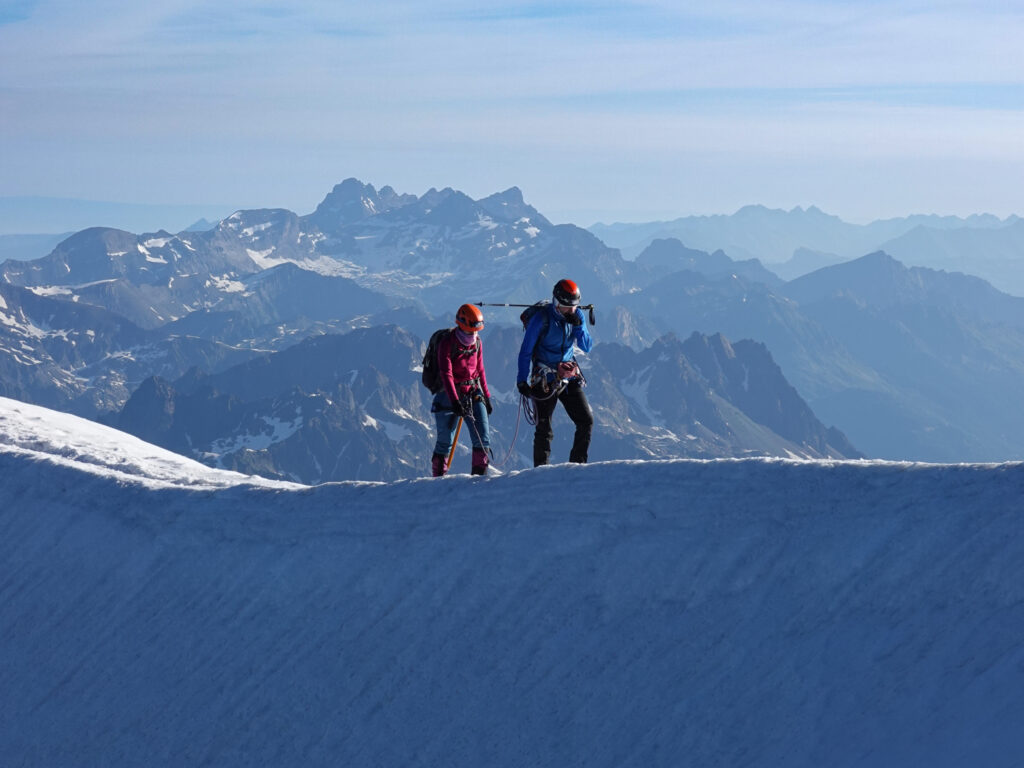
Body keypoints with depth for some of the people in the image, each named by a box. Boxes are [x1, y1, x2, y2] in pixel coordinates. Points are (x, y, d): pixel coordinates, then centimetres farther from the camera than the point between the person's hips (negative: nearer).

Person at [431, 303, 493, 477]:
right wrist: (455, 402, -30)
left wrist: (486, 397, 17)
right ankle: (438, 478, 11)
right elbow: (446, 374, -21)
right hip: (450, 396, -5)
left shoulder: (477, 342, 5)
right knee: (445, 441, -1)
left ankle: (479, 475, 0)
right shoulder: (447, 343, -13)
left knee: (482, 438, -7)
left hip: (474, 394, 5)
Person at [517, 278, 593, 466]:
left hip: (569, 377, 5)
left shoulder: (577, 315, 0)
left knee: (586, 420, 0)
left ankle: (577, 463, 11)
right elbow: (526, 351, -8)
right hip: (545, 379, -5)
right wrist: (522, 380, -10)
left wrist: (578, 326, -16)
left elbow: (587, 347, 0)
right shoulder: (541, 318, -14)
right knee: (544, 428, -4)